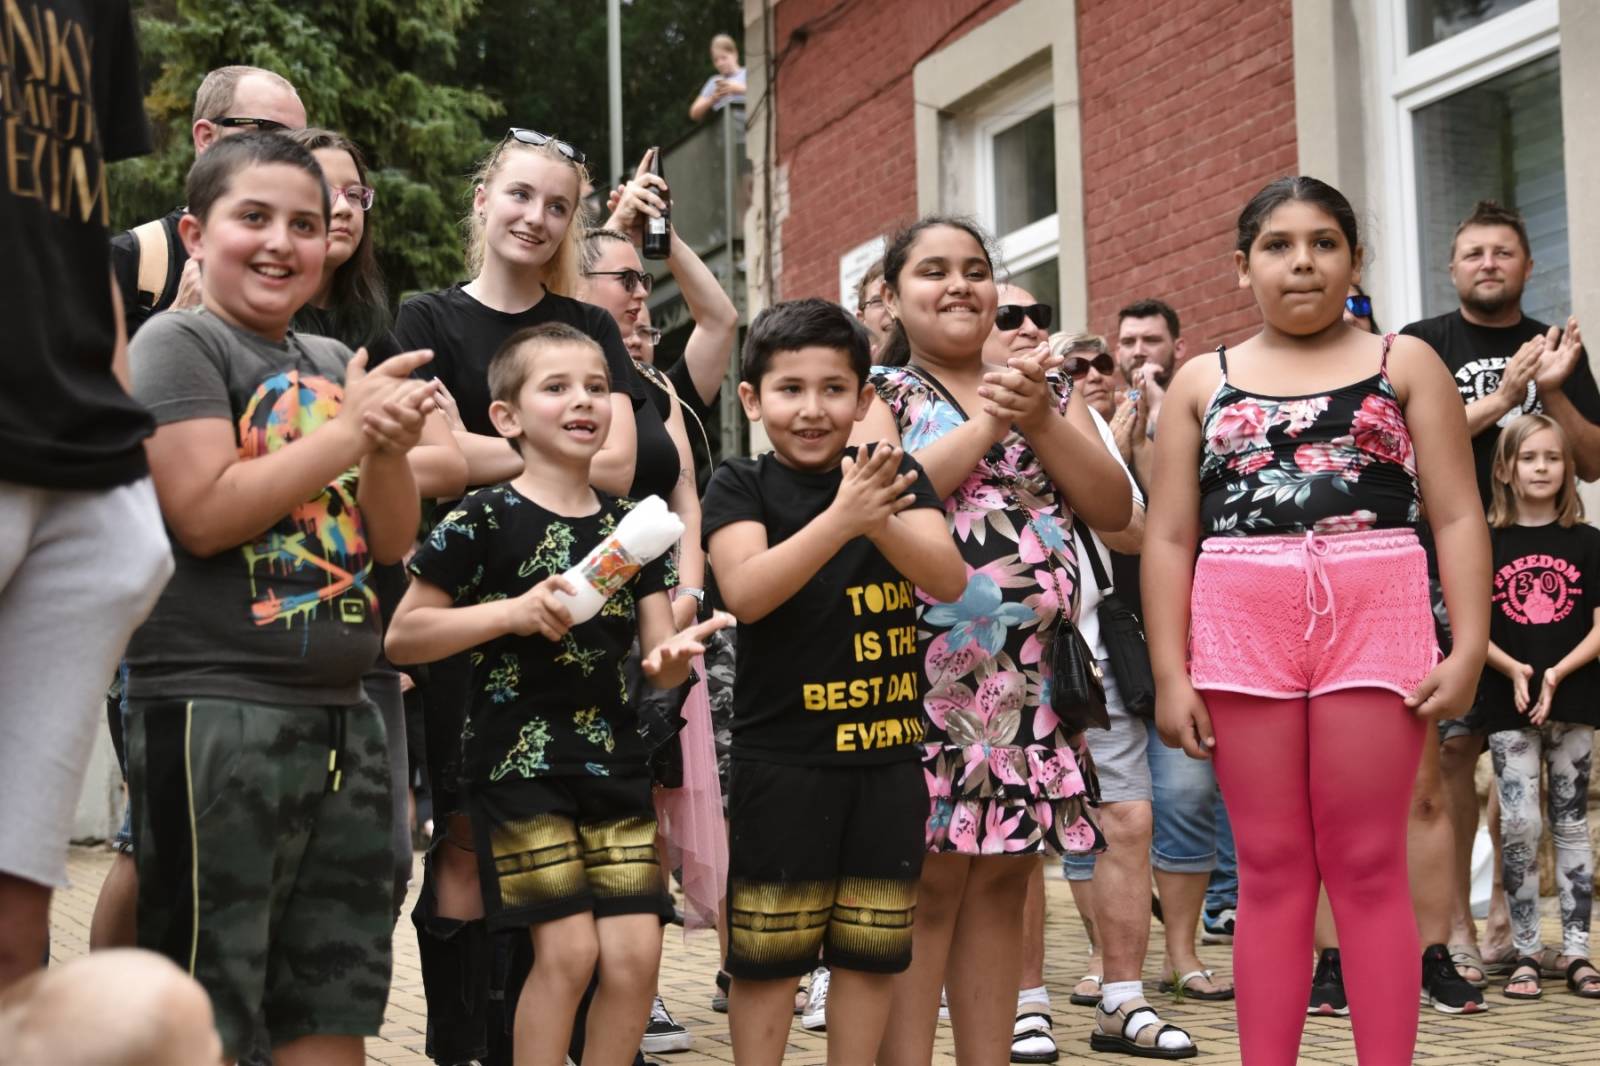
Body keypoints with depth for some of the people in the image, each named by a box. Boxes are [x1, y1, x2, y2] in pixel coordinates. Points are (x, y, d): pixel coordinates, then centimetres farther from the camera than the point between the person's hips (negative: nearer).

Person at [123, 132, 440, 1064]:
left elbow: (392, 541, 14)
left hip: (344, 713, 7)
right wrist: (351, 431, -11)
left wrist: (392, 447, -6)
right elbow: (204, 514, -17)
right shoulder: (181, 344, -3)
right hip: (216, 709, -7)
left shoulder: (335, 365, 16)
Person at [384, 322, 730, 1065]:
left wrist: (673, 656, -16)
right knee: (567, 950, -8)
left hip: (615, 759, 5)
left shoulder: (631, 525, 8)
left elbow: (656, 662, 9)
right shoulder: (483, 520, -7)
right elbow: (401, 638, -7)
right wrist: (514, 613, -18)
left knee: (636, 952, 0)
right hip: (518, 759, -5)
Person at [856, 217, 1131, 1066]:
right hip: (926, 670, -4)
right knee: (925, 883, -7)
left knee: (1003, 880, 6)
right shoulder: (879, 393, 5)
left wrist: (1040, 420, -6)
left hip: (1033, 674, 4)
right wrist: (989, 423, -10)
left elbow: (1114, 508, 6)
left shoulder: (1046, 388, 18)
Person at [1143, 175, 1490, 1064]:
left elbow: (1457, 516, 3)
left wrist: (1470, 647, -8)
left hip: (1374, 620, -1)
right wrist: (1171, 673, 0)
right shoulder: (1202, 382, 12)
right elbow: (1170, 537, 8)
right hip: (1242, 631, 2)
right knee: (1270, 867, 4)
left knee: (1368, 864, -1)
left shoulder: (1405, 364, 9)